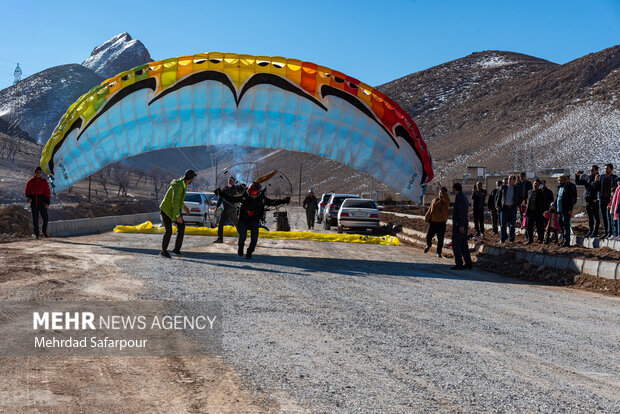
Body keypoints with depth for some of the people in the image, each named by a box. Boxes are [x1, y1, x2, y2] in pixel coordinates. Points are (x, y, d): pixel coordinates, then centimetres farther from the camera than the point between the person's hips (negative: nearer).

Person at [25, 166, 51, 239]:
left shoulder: (44, 182, 4)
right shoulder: (30, 182, 5)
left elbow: (47, 192, 2)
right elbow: (27, 192, 9)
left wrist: (47, 202, -9)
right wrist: (28, 198, -12)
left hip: (42, 203, 0)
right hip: (33, 204, 0)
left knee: (45, 218, -1)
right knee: (35, 219, 3)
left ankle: (44, 232, 18)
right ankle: (36, 234, 10)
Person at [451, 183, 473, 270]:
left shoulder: (459, 197, -16)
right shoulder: (463, 197, 16)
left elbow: (462, 211, -22)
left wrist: (461, 226, -25)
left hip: (458, 224, -10)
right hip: (464, 224, 10)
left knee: (456, 245, -6)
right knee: (463, 244, 12)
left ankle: (459, 265, -8)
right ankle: (468, 263, 13)